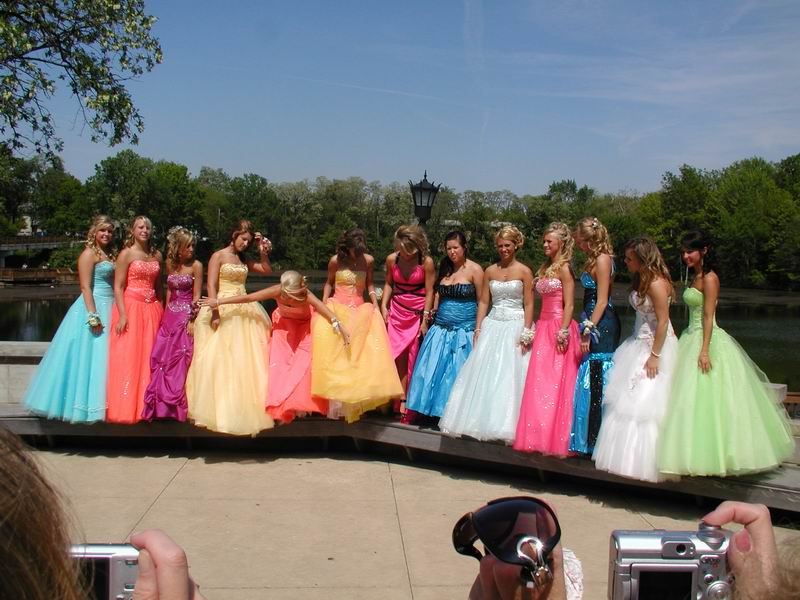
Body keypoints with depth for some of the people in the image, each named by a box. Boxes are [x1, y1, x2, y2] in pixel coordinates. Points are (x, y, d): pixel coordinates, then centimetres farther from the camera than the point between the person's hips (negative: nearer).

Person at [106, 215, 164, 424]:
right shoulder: (127, 254, -3)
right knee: (127, 358, -4)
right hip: (130, 307, -5)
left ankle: (145, 406, 13)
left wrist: (161, 311, 12)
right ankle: (124, 408, 2)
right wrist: (122, 315, -16)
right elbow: (118, 287, -7)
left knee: (148, 358, 6)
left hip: (151, 310, 5)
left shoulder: (157, 255, 12)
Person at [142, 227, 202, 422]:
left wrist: (192, 320, -13)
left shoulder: (195, 265, -7)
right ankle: (161, 404, 14)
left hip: (186, 316, -5)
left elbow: (196, 296, -8)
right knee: (160, 357, 3)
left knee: (178, 360, -2)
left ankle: (175, 405, 9)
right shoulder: (170, 263, 8)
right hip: (170, 315, 5)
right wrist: (166, 313, 12)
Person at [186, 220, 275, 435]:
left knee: (246, 360, 5)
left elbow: (267, 270, 18)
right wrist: (215, 312, -20)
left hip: (244, 313, 6)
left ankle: (244, 408, 12)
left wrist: (262, 251, 7)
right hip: (223, 311, -6)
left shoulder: (244, 260, 16)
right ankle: (218, 408, -2)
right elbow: (211, 286, -10)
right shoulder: (218, 256, -2)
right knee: (220, 360, -7)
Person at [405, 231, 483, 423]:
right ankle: (434, 409, 15)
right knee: (433, 369, 3)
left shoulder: (474, 270, -6)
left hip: (464, 330, -5)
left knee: (456, 372, 2)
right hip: (441, 328, 5)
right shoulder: (444, 268, 10)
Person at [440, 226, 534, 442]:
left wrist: (526, 333, -11)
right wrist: (478, 329, 2)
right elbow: (483, 302, 9)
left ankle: (507, 424, 7)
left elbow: (529, 305, -4)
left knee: (510, 376, -3)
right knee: (484, 374, 3)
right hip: (492, 325, 3)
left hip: (515, 325, -3)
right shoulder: (490, 271, 8)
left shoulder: (524, 272, -2)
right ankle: (483, 420, 13)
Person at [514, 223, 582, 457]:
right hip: (544, 328, 8)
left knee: (555, 385, -4)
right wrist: (533, 330, 15)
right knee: (539, 385, 7)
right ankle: (540, 437, 13)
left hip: (558, 329, -8)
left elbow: (569, 305, -13)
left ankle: (555, 438, 3)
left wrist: (563, 332, -19)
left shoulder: (564, 268, -8)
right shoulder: (545, 268, 16)